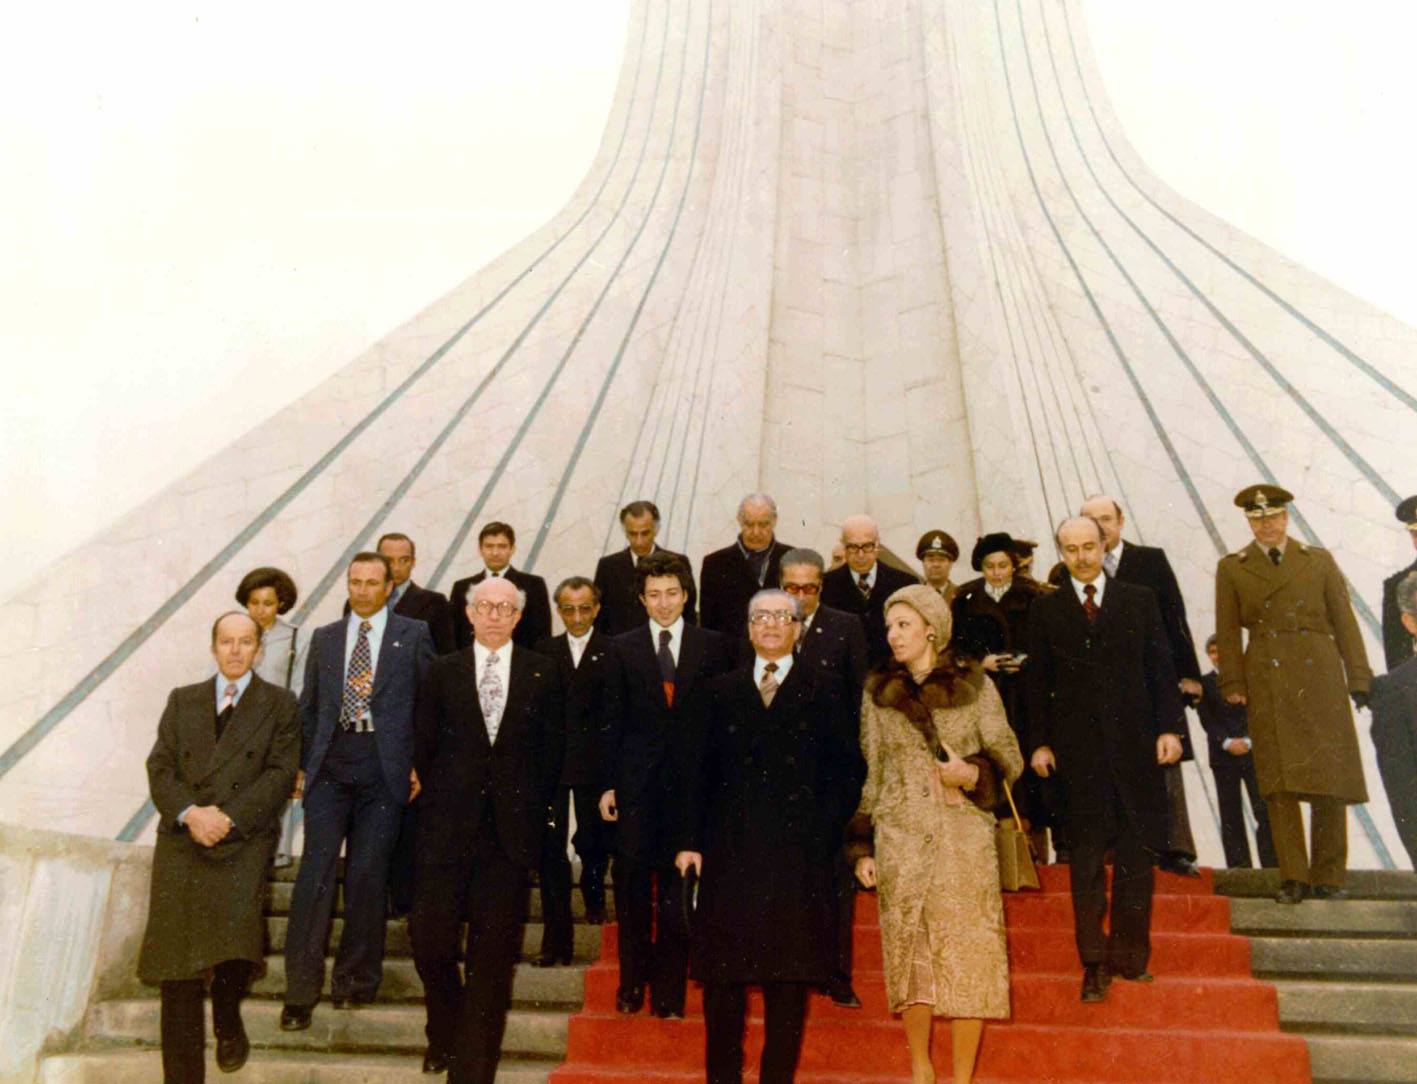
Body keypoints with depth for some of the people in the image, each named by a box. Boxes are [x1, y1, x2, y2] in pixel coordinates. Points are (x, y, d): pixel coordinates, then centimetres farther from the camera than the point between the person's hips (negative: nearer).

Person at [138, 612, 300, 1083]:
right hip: (182, 835, 3)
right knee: (177, 957, -9)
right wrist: (190, 813, -10)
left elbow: (280, 774, 0)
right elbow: (160, 767, 9)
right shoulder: (182, 700, 19)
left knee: (235, 933, -23)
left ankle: (228, 1020, 9)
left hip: (245, 837, -2)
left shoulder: (279, 703, 10)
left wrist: (228, 816, -13)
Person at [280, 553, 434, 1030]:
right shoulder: (324, 638, 14)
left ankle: (356, 980, 18)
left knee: (368, 874, 2)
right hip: (330, 765, 2)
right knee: (316, 869, -4)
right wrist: (303, 763, 7)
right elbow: (308, 706, 15)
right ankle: (301, 989, 4)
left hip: (384, 766, -2)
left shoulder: (414, 634, 5)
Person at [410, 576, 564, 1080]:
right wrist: (445, 798, 5)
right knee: (428, 935, -2)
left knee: (493, 953, 4)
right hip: (449, 827, 1)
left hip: (512, 829, 0)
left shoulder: (542, 673, 5)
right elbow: (425, 746, 9)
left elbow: (552, 747, 6)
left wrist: (530, 806, 3)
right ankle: (444, 1032, 27)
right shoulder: (443, 672, 7)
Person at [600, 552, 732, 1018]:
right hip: (637, 782, 1)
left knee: (677, 888, 6)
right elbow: (611, 721, 5)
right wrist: (607, 784, 0)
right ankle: (632, 983, 22)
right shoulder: (623, 648, 6)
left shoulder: (713, 647, 3)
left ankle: (670, 989, 18)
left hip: (691, 784, -1)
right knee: (632, 885, 6)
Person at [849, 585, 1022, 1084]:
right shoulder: (878, 691, 8)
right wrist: (863, 847, 9)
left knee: (966, 949, -3)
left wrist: (972, 772, -15)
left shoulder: (974, 685, 2)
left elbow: (1010, 759, 6)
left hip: (964, 834, -1)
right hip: (900, 836, 2)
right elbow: (871, 773, 12)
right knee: (909, 949, 3)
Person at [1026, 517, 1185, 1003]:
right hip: (1078, 747, -1)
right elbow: (1037, 681, 5)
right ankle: (1095, 962, 10)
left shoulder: (1139, 600, 8)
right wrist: (1039, 742, 0)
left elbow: (1161, 668, 6)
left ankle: (1130, 955, 18)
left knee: (1136, 853, 6)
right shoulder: (1046, 609, 6)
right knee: (1086, 857, 2)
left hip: (1135, 743, 1)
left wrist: (1169, 727, -3)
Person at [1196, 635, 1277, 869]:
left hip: (1252, 751, 0)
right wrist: (1227, 742, -12)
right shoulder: (1204, 682, 12)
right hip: (1223, 754, 0)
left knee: (1265, 812, -8)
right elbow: (1206, 719, 2)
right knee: (1231, 817, -2)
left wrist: (1247, 741, -10)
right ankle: (1239, 866, -3)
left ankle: (1272, 865, -6)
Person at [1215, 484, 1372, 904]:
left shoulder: (1319, 561, 11)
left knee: (1330, 777, 1)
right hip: (1267, 686, -1)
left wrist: (1359, 678, 2)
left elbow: (1344, 622, 8)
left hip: (1320, 678, 1)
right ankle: (1293, 878, 2)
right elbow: (1227, 632, 5)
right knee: (1280, 781, -3)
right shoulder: (1231, 568, 8)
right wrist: (1233, 683, -3)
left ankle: (1328, 877, 12)